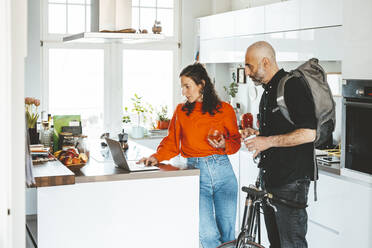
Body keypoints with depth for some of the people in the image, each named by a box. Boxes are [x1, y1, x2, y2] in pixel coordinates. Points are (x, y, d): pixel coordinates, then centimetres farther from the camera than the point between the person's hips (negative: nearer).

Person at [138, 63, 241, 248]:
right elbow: (172, 143, 10)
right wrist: (157, 157, -7)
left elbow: (236, 141, 10)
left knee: (227, 232, 6)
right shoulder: (181, 111, 9)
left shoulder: (224, 109, 6)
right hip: (196, 173, 0)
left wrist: (224, 145, -10)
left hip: (223, 171, 0)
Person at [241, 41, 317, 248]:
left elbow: (308, 133, -21)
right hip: (271, 179, 10)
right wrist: (257, 133, 10)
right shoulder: (268, 91, 18)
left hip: (292, 180, -10)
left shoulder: (294, 86, -13)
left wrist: (268, 141, -20)